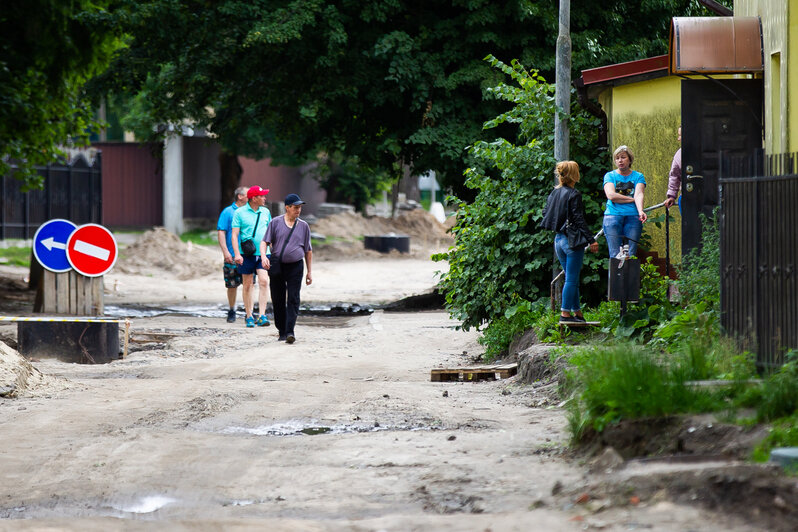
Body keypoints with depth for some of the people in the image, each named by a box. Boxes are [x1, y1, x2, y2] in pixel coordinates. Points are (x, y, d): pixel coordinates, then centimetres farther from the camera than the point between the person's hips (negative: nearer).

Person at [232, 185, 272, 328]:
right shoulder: (240, 212, -1)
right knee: (247, 285, 4)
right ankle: (249, 317, 13)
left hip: (263, 253, 2)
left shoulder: (266, 212, 11)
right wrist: (237, 253, -14)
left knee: (264, 281, -13)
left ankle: (262, 316, -15)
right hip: (246, 254, -2)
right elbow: (234, 234, -3)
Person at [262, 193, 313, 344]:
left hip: (295, 266, 0)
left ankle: (290, 331, -16)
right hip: (276, 265, 0)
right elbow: (264, 242, 2)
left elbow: (308, 250, 14)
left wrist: (309, 272, 12)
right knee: (278, 300, 5)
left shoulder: (303, 226, 9)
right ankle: (281, 331, 17)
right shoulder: (276, 223, 3)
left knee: (293, 300, -11)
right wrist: (264, 257, -19)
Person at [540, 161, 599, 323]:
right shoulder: (574, 195, -14)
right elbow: (579, 220, -18)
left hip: (558, 239, 8)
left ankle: (577, 312, 18)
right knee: (571, 279, -2)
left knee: (572, 278, 14)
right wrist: (591, 241, -16)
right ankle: (565, 313, -3)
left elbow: (545, 213, 13)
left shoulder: (554, 193, 8)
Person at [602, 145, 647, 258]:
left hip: (633, 217, 1)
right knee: (615, 255, -8)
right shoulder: (609, 176, 11)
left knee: (631, 255, -7)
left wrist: (640, 211, -23)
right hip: (613, 216, -1)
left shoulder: (638, 176, 12)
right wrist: (632, 199, -5)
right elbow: (611, 196, -5)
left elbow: (639, 195, -5)